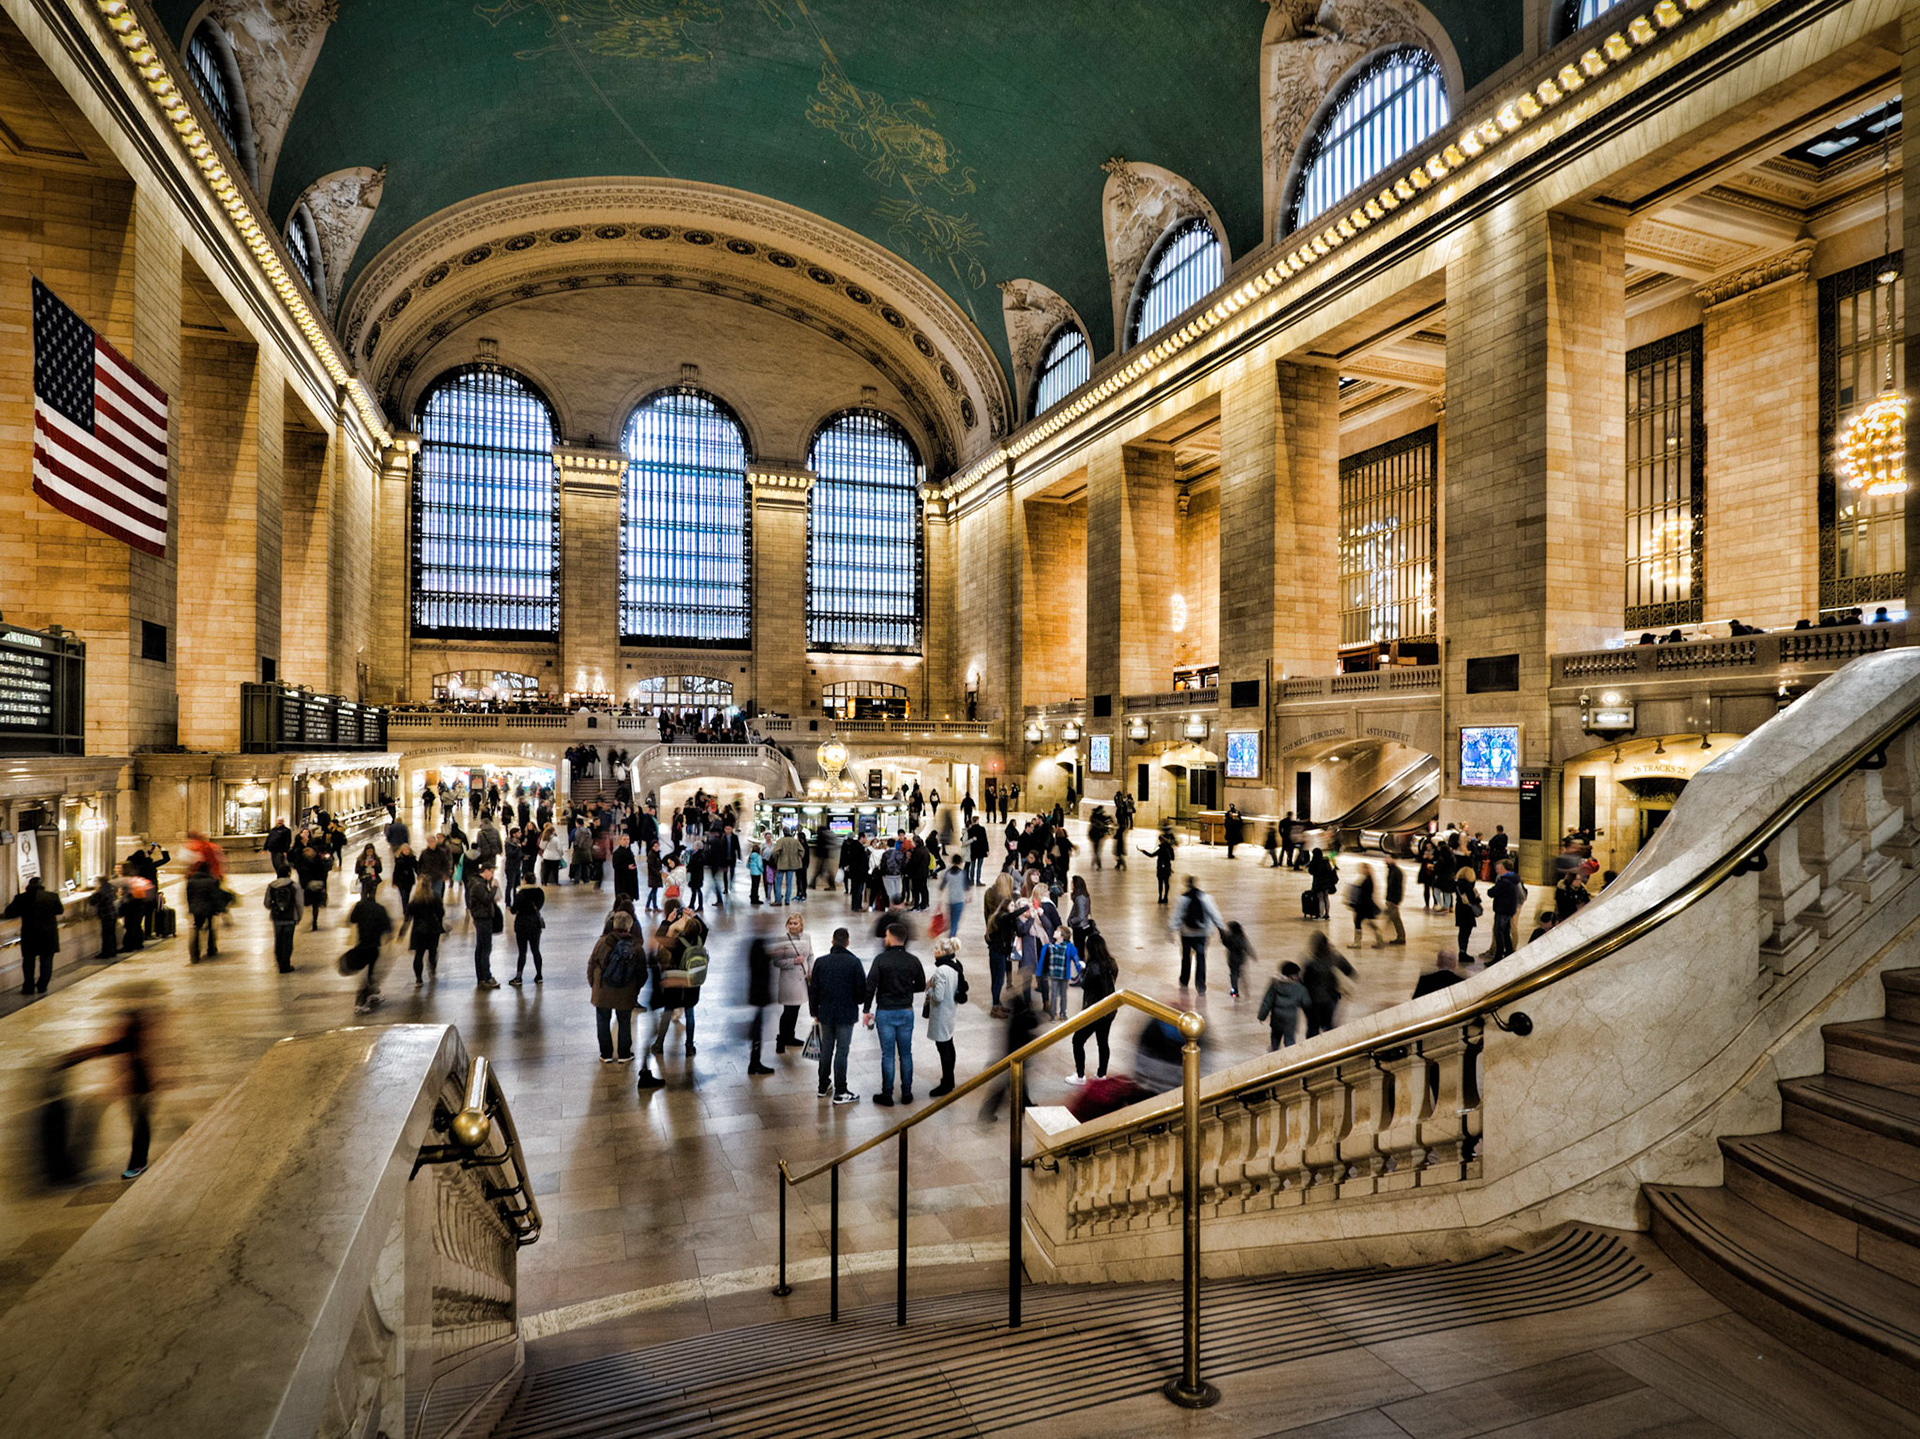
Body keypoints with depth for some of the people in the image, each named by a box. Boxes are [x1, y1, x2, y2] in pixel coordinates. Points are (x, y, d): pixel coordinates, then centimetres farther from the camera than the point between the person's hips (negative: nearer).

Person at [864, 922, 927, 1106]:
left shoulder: (881, 959, -11)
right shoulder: (913, 961, -2)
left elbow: (870, 986, -12)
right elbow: (921, 986, 7)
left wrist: (867, 1010, -3)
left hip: (885, 1012, -3)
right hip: (906, 1012, 3)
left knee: (888, 1055, 5)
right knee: (906, 1054, 12)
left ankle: (887, 1094, 11)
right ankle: (906, 1094, 17)